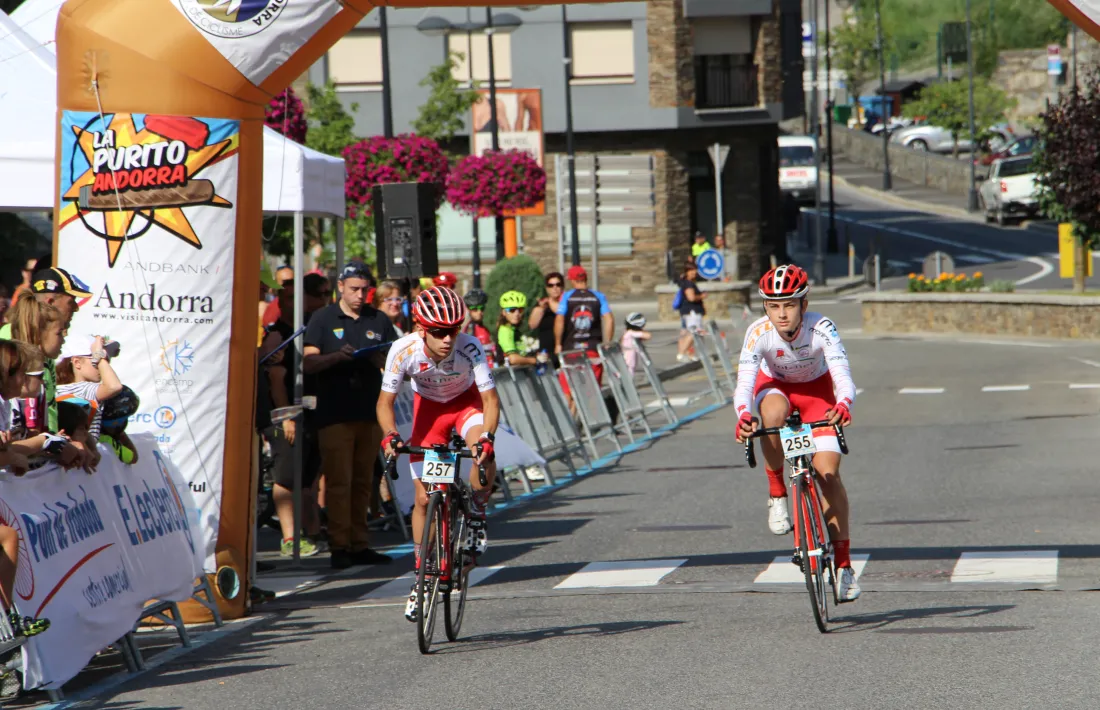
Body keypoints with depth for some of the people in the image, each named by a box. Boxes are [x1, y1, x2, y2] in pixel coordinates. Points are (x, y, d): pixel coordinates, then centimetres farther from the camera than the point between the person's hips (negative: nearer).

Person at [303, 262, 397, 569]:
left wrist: (380, 360, -9)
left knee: (363, 481, 6)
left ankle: (359, 545, 10)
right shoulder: (323, 319, 4)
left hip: (369, 413, 3)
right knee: (339, 481, -7)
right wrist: (337, 356, -19)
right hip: (334, 413, -3)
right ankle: (339, 546, -6)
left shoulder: (379, 321, 13)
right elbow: (309, 364, -2)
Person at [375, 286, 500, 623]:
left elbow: (490, 398, -32)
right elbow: (386, 400, -20)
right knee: (424, 498, -2)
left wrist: (486, 437, -49)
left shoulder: (470, 347, -34)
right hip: (429, 406, 1)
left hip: (467, 400, -1)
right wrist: (391, 435, -38)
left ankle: (477, 515, -7)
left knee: (483, 453, -35)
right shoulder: (404, 350, -30)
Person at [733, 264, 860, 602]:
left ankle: (843, 562, -2)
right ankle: (777, 493, -16)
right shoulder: (759, 333, -31)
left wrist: (843, 404, -62)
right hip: (775, 386, 0)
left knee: (828, 471, -13)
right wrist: (744, 415, -60)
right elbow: (744, 381, -39)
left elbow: (842, 374, -41)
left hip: (816, 389, 0)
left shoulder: (821, 328, -32)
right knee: (774, 413, -38)